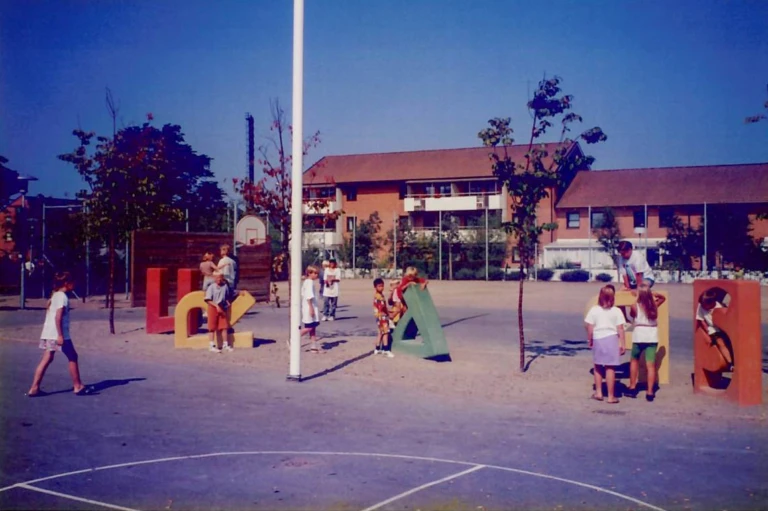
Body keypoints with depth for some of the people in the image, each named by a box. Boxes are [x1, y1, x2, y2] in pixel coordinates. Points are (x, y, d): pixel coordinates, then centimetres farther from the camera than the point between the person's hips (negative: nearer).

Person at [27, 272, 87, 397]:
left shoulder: (55, 295, 16)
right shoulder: (63, 296, -12)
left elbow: (48, 314, 18)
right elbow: (58, 317, -20)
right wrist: (60, 335, -21)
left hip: (48, 333, 9)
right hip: (58, 333, -9)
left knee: (46, 359, 8)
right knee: (72, 357, 3)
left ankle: (34, 388, 5)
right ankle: (77, 386, 10)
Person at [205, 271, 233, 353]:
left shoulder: (225, 286, 1)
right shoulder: (211, 287, -11)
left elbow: (227, 297, 17)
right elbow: (208, 300, -14)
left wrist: (228, 303, 5)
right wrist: (216, 306, -21)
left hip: (222, 308, 4)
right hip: (213, 308, -4)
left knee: (224, 327, 6)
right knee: (212, 328, 1)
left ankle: (226, 345, 16)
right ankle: (211, 345, 6)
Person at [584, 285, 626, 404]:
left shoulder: (594, 310, -4)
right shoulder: (616, 311, -5)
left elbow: (589, 328, -3)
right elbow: (620, 329, -6)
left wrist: (589, 340, 11)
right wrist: (622, 344, 0)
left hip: (598, 340, 1)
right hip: (611, 339, -1)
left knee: (598, 367, 18)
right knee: (610, 368, 3)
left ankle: (598, 392, 23)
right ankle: (611, 396, 6)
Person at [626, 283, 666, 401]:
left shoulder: (635, 306, -8)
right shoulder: (654, 305, -1)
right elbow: (663, 298, 19)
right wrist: (653, 294, 9)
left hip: (639, 337, -1)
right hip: (652, 337, 1)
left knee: (634, 360, 19)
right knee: (650, 364, -1)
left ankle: (632, 387, 24)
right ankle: (650, 392, -4)